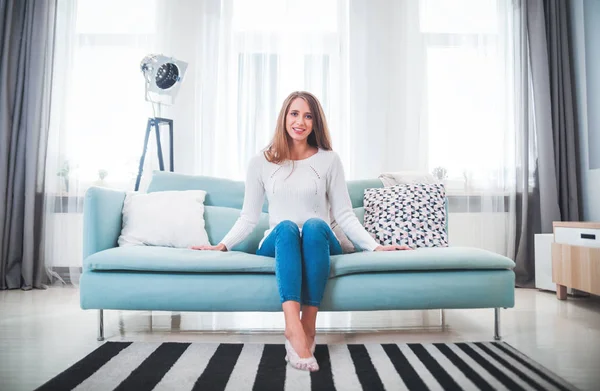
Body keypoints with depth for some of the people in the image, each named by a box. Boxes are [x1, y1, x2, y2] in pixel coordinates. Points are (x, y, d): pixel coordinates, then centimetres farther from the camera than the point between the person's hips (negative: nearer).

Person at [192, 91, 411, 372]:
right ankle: (293, 328, -47)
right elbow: (248, 217, 6)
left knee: (314, 225, -33)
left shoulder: (329, 160, 5)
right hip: (277, 244, 0)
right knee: (286, 227, -33)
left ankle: (309, 326, -33)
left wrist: (375, 246, -8)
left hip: (320, 244, 0)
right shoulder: (261, 162, 6)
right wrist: (223, 245, -7)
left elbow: (344, 215, 3)